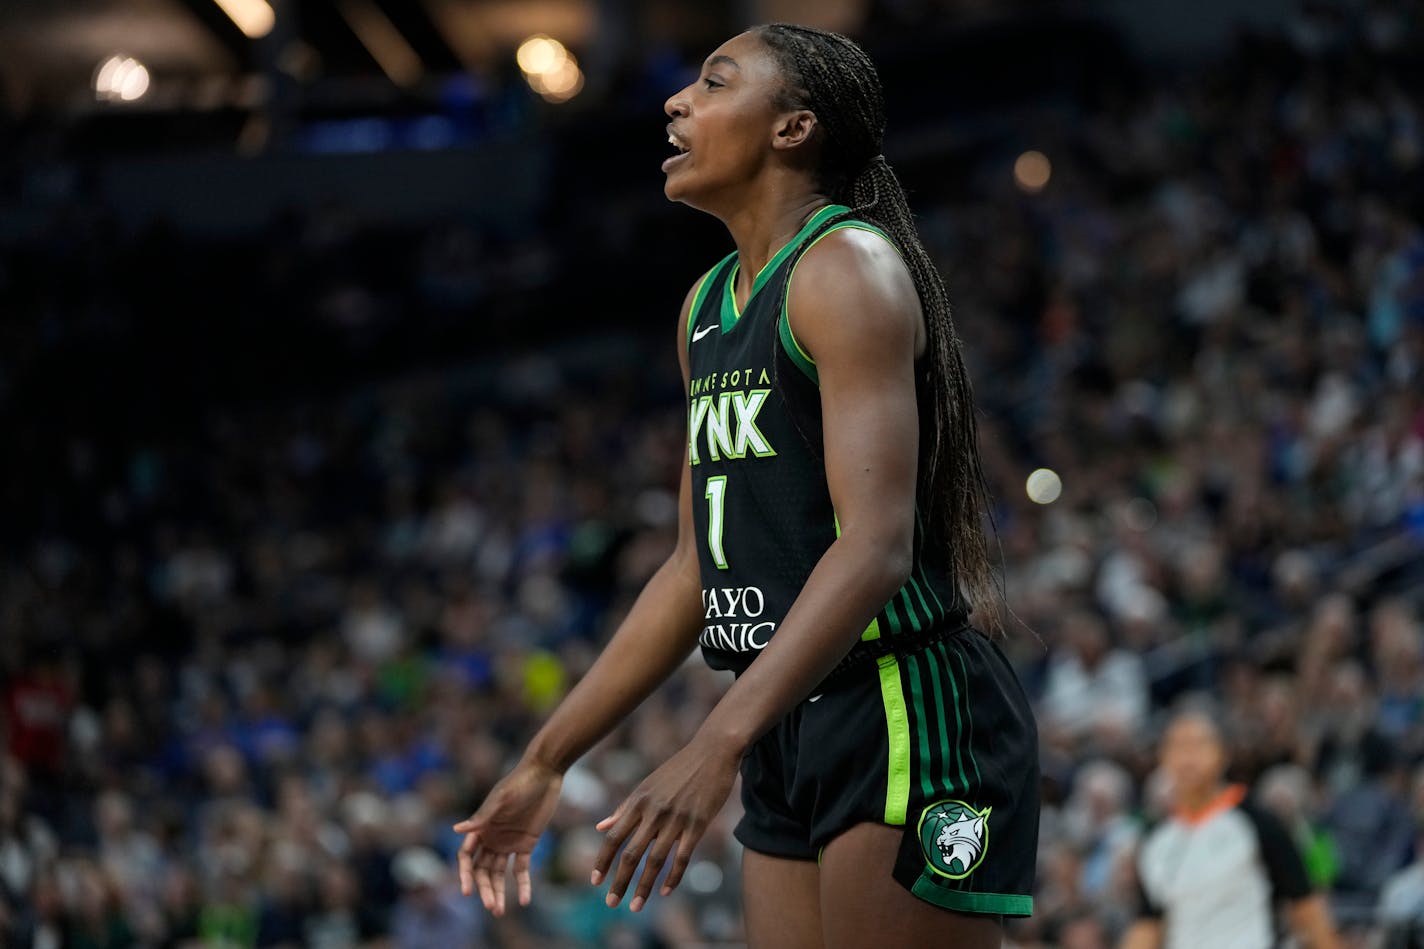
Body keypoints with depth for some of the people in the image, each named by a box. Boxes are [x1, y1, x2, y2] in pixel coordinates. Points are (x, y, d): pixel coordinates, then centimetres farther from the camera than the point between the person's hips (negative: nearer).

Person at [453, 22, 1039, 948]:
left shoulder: (847, 268, -13)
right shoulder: (707, 308, 15)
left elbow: (877, 544, -23)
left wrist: (717, 747, -32)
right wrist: (547, 761, 19)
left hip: (911, 723, -9)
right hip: (793, 733, 9)